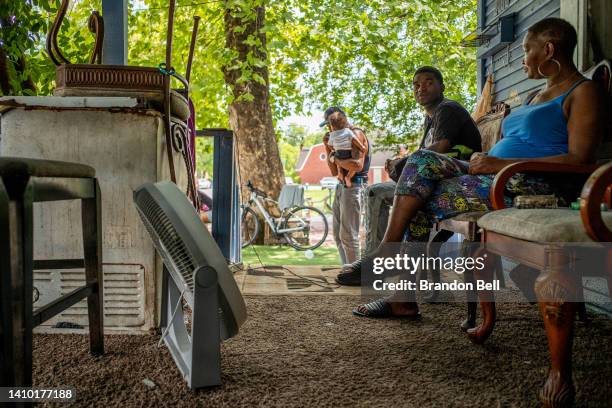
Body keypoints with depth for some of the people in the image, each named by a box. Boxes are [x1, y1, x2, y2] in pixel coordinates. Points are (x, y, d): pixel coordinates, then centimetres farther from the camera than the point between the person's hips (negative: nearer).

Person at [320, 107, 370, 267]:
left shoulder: (356, 134, -8)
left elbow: (357, 165, -24)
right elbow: (335, 171, 15)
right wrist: (328, 147, 6)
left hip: (354, 186, -10)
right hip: (342, 186, 10)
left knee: (348, 234, -9)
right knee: (338, 234, 11)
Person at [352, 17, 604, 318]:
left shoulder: (583, 91, -2)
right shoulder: (539, 95, 28)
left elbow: (580, 161, -15)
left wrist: (501, 163, -19)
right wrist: (484, 159, 1)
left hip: (536, 186, -9)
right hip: (498, 178, 9)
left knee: (421, 201, -16)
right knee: (422, 161, -12)